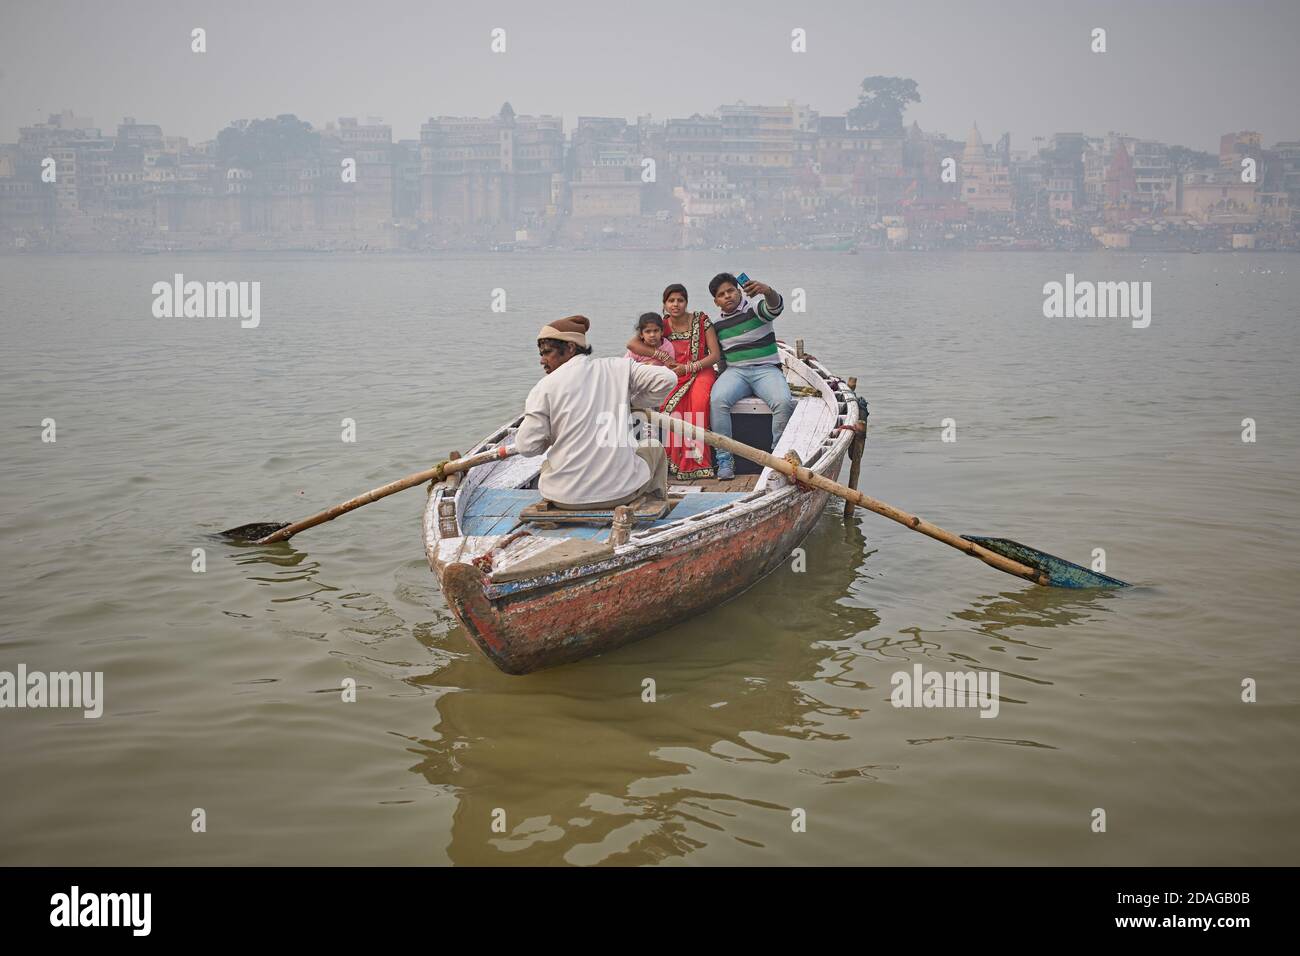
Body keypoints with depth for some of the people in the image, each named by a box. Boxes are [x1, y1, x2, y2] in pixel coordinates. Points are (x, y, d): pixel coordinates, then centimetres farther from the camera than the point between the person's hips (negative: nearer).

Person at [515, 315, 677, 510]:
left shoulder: (545, 387, -8)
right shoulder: (618, 368, -1)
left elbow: (526, 446, -10)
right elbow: (667, 378, -5)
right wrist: (633, 402, 12)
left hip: (565, 496, -1)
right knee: (654, 448, 33)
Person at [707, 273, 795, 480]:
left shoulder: (754, 307, 2)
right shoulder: (717, 325, 15)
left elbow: (775, 307, -22)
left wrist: (768, 291, -45)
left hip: (766, 368, -2)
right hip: (735, 371, 2)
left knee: (784, 402, -32)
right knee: (717, 400, -30)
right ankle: (724, 460, -25)